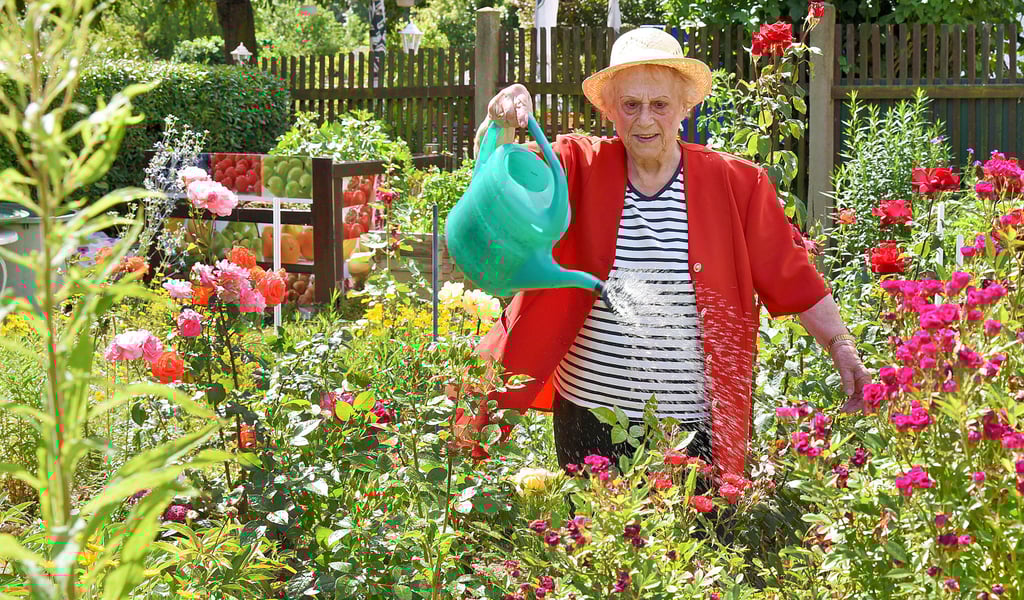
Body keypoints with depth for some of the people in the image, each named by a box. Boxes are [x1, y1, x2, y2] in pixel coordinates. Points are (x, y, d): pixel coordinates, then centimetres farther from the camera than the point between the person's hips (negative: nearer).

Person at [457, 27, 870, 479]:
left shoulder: (737, 185, 1)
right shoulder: (580, 168, 2)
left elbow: (792, 280, 4)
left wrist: (841, 347, -4)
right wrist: (501, 125, -30)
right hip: (588, 412, 1)